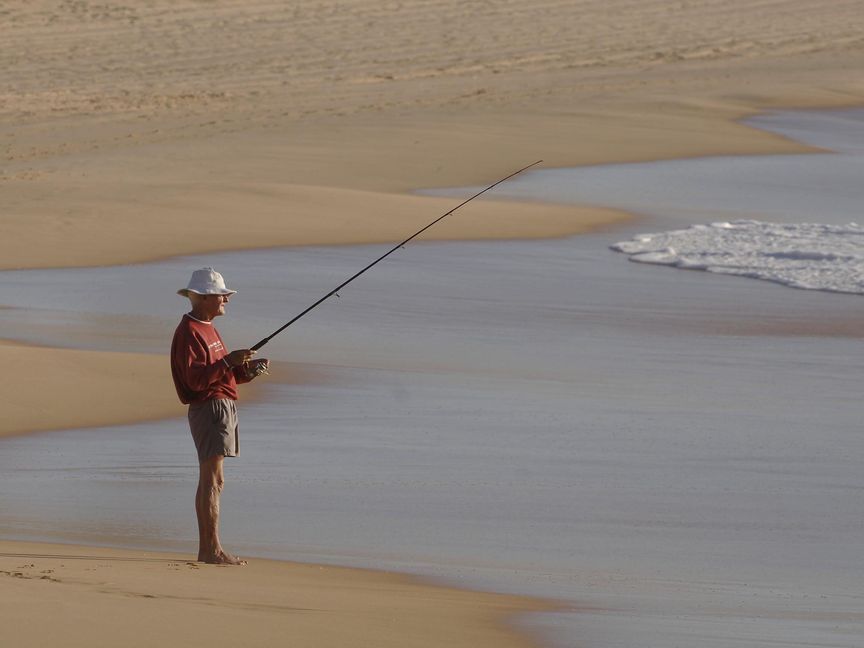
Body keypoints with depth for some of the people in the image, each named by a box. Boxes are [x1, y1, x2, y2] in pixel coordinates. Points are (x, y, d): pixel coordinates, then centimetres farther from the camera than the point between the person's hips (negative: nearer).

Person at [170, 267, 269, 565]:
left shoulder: (208, 329, 20)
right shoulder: (189, 332, -13)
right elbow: (196, 379, -23)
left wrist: (247, 370, 6)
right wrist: (228, 361, -27)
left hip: (222, 406, 11)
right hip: (209, 407, -11)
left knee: (208, 480, 10)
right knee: (213, 479, -13)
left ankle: (206, 549, 12)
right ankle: (212, 548, -15)